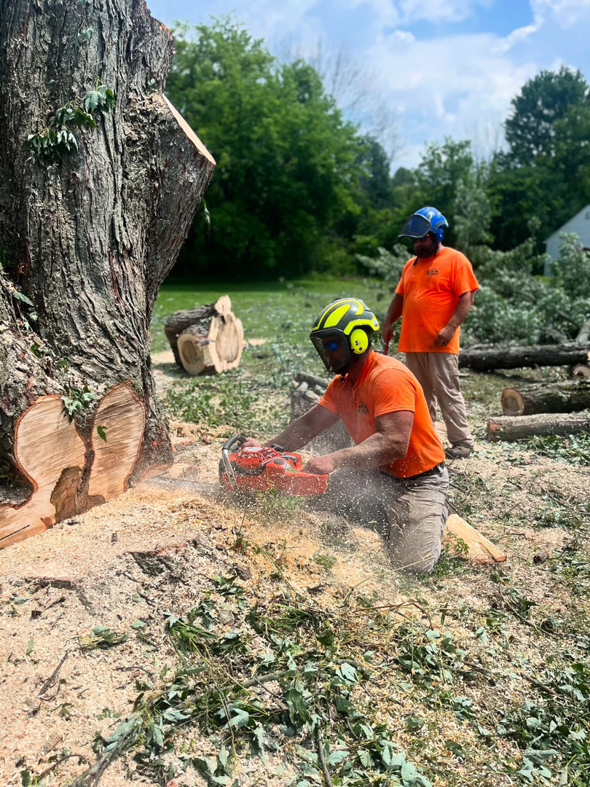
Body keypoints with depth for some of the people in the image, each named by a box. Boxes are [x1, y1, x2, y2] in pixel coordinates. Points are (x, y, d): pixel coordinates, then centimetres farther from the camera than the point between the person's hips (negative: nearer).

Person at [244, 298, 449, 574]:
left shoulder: (389, 377, -26)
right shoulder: (342, 383, 4)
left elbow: (394, 443, -36)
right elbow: (310, 424, 3)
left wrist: (335, 460, -45)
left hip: (418, 481, -8)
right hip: (376, 475, 8)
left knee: (412, 563, -17)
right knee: (317, 496, 4)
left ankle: (434, 515, 16)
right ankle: (386, 519, 19)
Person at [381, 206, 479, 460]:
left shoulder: (455, 260, -4)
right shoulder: (411, 264, 17)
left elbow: (466, 298, -10)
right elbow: (400, 297, 22)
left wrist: (450, 327, -20)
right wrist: (388, 323, 9)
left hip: (440, 344, -7)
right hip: (412, 343, 7)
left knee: (447, 392, -5)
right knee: (421, 395, 12)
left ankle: (463, 442, 5)